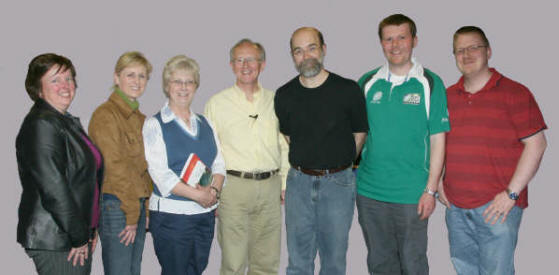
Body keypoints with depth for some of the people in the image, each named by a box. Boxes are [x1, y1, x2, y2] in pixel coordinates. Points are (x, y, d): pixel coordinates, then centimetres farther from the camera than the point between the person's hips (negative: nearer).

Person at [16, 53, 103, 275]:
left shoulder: (68, 122, 15)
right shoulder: (41, 124, -15)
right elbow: (53, 189, -21)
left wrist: (89, 231, 13)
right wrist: (79, 237, -16)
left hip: (78, 237, 9)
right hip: (54, 242, -9)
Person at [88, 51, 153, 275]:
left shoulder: (140, 118, 16)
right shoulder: (105, 115, -11)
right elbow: (115, 168, -14)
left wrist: (145, 209, 11)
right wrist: (131, 214, -13)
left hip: (138, 204, 8)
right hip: (115, 205, -8)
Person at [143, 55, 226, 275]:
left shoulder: (204, 123, 14)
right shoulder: (154, 125, -4)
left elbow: (219, 164, 10)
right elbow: (160, 174, -13)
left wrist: (213, 190, -11)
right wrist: (198, 195, -18)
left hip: (205, 215, 6)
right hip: (171, 214, -5)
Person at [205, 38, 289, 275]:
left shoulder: (275, 101, 11)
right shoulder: (217, 103, 4)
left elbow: (285, 146, 15)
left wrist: (286, 185, 9)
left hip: (270, 186, 3)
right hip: (233, 185, -2)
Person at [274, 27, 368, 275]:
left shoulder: (348, 90, -6)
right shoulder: (284, 95, 1)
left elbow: (360, 134, 6)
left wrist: (339, 164, 10)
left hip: (338, 182, -2)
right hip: (298, 182, 2)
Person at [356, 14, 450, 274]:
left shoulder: (430, 83, -3)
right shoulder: (367, 83, 5)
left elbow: (438, 140, -3)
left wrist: (431, 189, -8)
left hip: (412, 194, -3)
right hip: (369, 191, 3)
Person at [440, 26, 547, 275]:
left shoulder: (514, 93, -5)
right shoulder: (447, 96, 10)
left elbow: (536, 144, -8)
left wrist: (511, 193, -12)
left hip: (497, 206, -5)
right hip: (455, 206, 5)